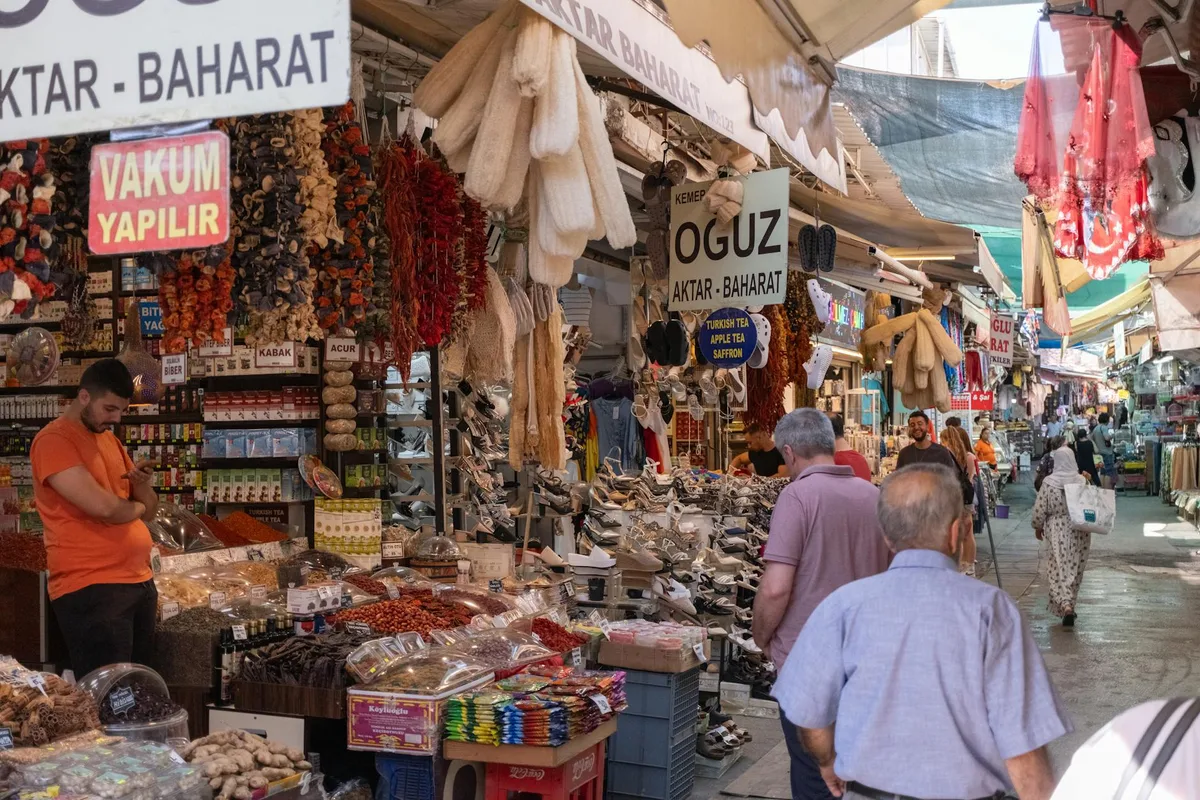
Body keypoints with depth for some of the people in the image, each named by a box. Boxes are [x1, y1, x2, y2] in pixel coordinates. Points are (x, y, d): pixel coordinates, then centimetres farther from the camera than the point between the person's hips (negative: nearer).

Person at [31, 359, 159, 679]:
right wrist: (135, 508, 0)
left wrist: (142, 485, -4)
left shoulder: (109, 440, 17)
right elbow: (102, 506, -21)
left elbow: (148, 510, 19)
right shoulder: (54, 440, -10)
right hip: (91, 589, -8)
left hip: (140, 581, 8)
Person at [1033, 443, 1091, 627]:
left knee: (1059, 569, 2)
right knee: (1075, 569, 15)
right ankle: (1070, 604, 24)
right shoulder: (1082, 481, -7)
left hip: (1057, 531, -1)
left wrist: (1038, 527, 9)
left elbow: (1040, 509, -5)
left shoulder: (1048, 482, -9)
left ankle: (1065, 606, -17)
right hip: (1079, 531, 1)